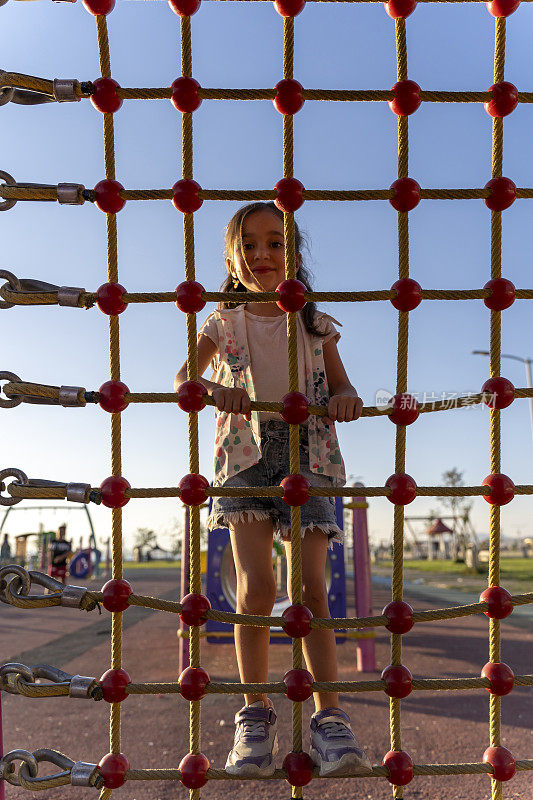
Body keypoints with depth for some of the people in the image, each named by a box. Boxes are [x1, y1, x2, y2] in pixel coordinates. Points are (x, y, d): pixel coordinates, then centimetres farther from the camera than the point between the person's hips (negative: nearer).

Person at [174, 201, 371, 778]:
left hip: (309, 455, 1)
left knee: (310, 588, -6)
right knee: (255, 587, -11)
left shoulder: (316, 325, 13)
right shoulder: (222, 324, 10)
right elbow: (181, 378, 3)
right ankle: (255, 715, 5)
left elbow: (344, 390, 13)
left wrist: (345, 400, -11)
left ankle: (329, 720, 2)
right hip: (246, 455, 0)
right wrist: (213, 389, -19)